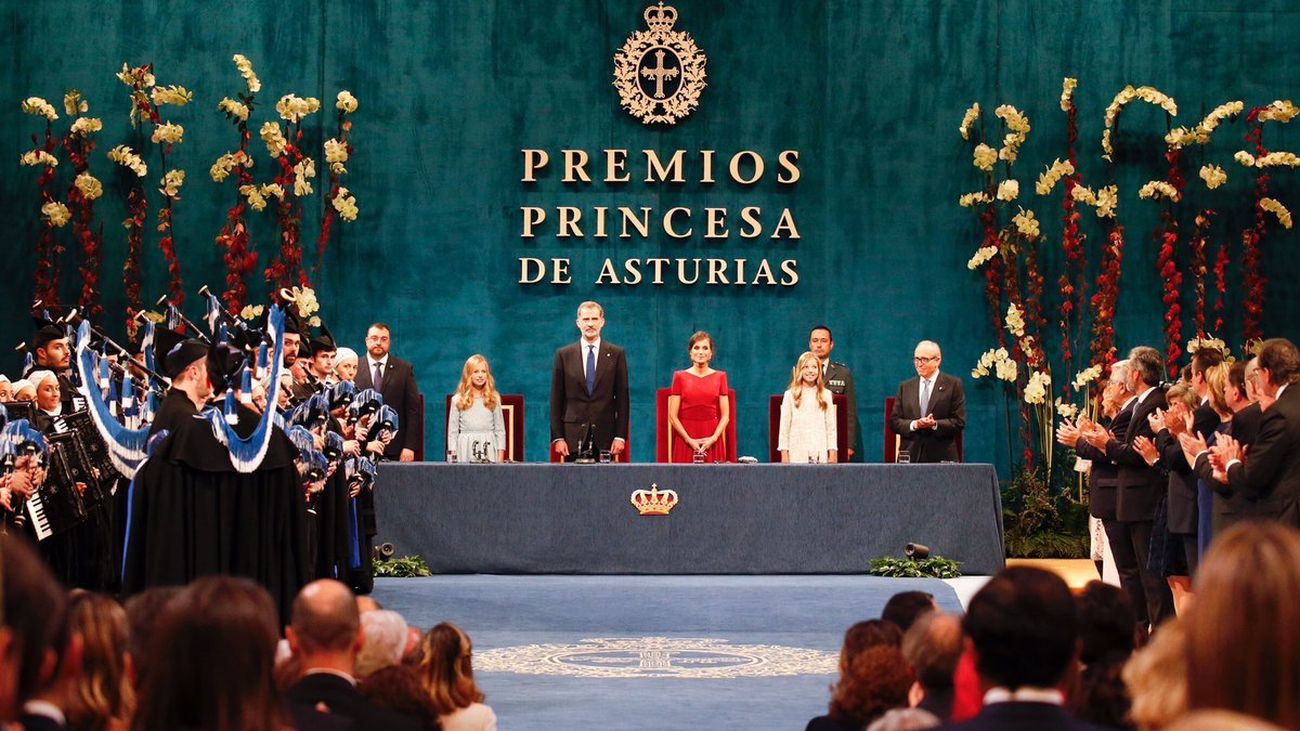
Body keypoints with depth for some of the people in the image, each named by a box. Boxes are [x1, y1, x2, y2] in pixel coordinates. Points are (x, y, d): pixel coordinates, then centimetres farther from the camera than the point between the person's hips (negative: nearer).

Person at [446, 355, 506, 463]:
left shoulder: (494, 400, 8)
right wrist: (453, 455, 0)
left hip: (488, 449, 0)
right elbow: (452, 431, 7)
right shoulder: (457, 400, 5)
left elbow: (499, 430, 9)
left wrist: (500, 458, 3)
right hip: (465, 449, 0)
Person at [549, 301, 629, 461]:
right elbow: (556, 400, 6)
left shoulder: (616, 354, 6)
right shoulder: (563, 355, 7)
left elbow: (622, 398, 5)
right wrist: (557, 437, -1)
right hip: (573, 437, 0)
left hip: (605, 438, 0)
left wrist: (620, 436, -2)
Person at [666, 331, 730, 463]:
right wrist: (689, 440, -9)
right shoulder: (680, 377, 6)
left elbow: (725, 416, 6)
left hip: (712, 441, 1)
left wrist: (714, 438, -9)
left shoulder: (720, 377, 9)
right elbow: (673, 416, 2)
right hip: (685, 441, -1)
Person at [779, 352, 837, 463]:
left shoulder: (826, 395, 10)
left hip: (820, 453, 1)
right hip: (797, 453, -1)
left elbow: (831, 426, 8)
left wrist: (832, 453, 2)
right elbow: (784, 427, 4)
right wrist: (784, 454, -2)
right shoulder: (790, 395, 5)